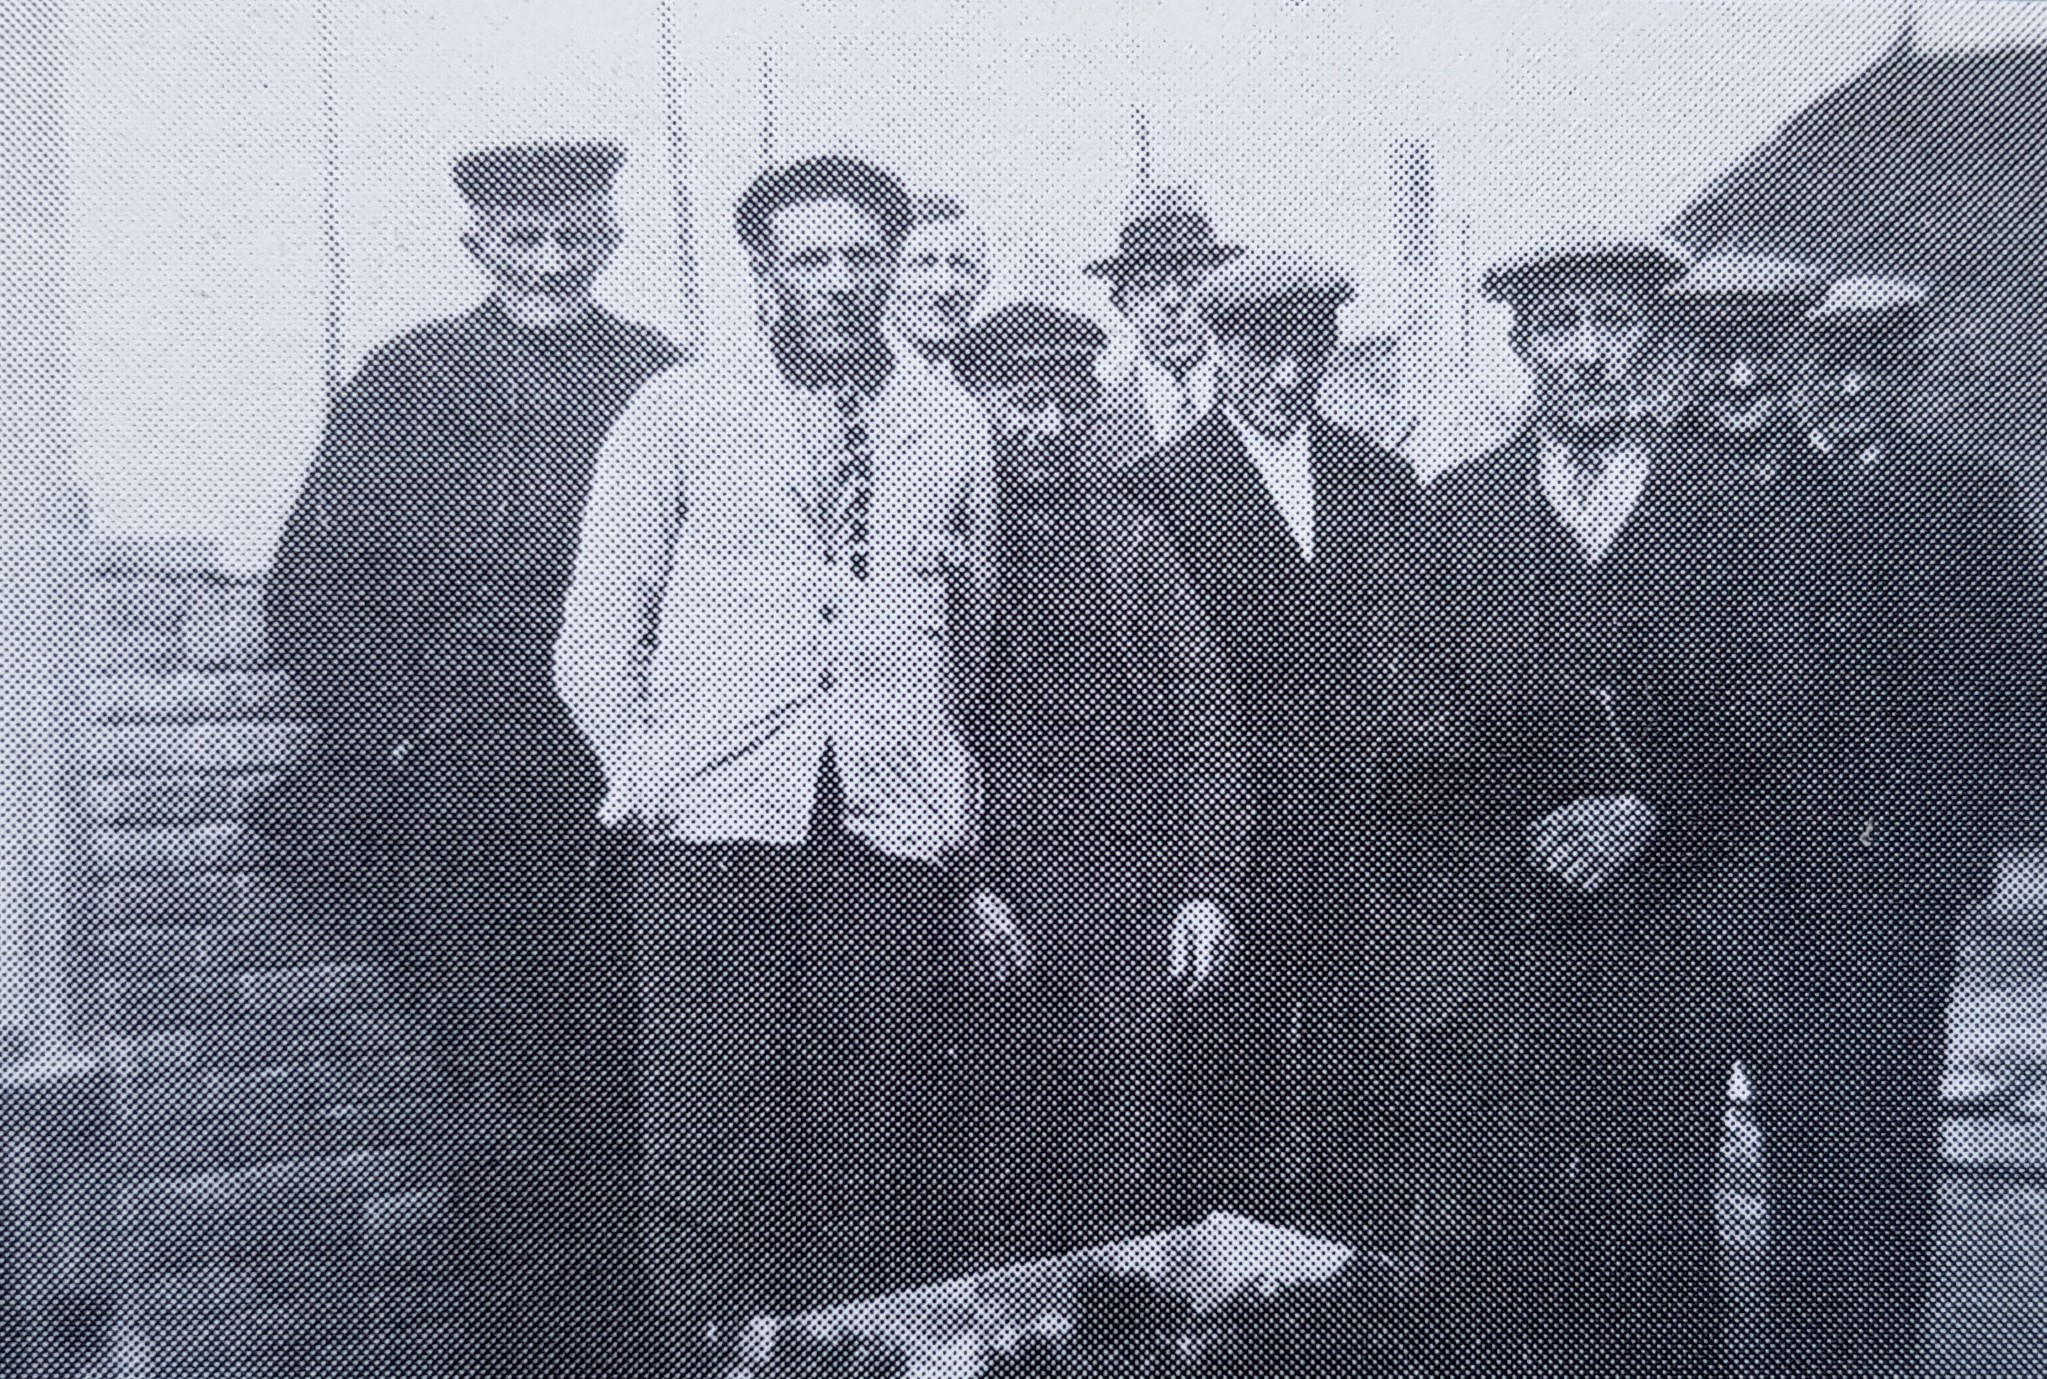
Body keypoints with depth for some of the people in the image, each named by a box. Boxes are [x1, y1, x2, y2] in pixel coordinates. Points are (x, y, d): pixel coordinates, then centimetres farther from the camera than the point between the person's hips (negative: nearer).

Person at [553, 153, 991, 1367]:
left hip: (896, 829, 2)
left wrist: (956, 786, 9)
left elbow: (974, 629, 15)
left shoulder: (954, 426, 11)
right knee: (718, 1153, -3)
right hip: (721, 826, -1)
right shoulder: (677, 414, 7)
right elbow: (598, 632, 8)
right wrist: (645, 777, 4)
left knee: (880, 1157, 3)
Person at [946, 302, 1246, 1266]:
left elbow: (1203, 715, 9)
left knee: (1129, 1174, 4)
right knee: (1005, 1167, 3)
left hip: (1139, 892, 2)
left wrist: (1207, 883, 1)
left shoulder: (1136, 540, 12)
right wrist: (966, 883, -10)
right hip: (997, 896, -2)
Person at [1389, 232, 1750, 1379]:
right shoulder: (1454, 510, 8)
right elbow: (1413, 737, 3)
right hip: (1485, 955, 1)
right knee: (1482, 1260, 1)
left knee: (1659, 1261, 5)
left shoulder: (1729, 507, 5)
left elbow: (1761, 729, 4)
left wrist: (1652, 815, -11)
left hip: (1662, 951, 0)